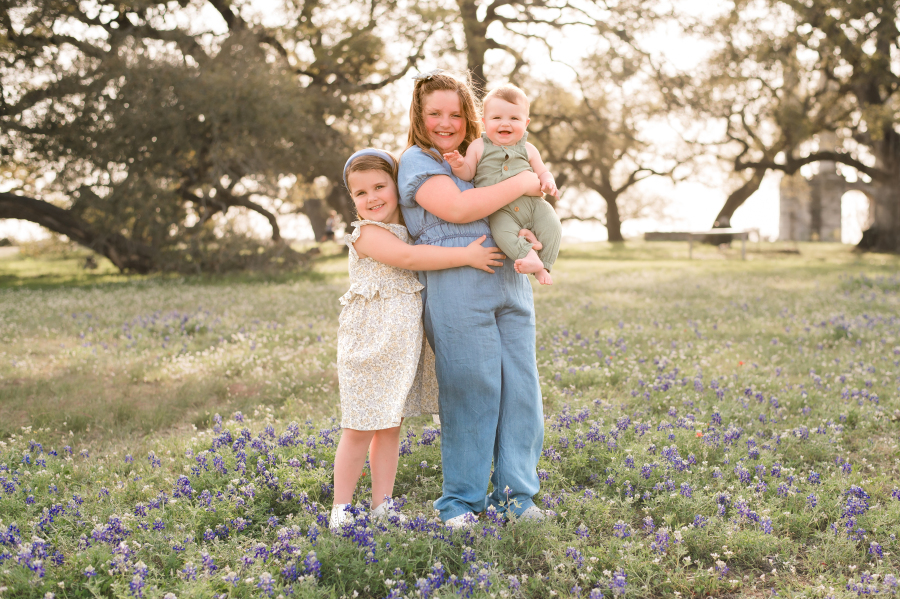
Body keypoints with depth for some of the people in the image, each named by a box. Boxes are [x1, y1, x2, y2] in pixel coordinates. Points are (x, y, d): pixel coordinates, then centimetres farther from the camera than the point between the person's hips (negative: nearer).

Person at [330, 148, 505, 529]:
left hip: (403, 345, 7)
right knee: (360, 430, -3)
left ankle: (382, 505, 18)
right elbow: (410, 258, -22)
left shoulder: (411, 228, 14)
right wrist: (467, 256, -23)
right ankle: (340, 508, 8)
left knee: (390, 427, 11)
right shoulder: (367, 233, -10)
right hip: (370, 340, -7)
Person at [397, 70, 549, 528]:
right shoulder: (417, 160, 1)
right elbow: (457, 208, -15)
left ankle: (514, 492, 14)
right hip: (457, 286, -7)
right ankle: (460, 500, 7)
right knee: (470, 391, -6)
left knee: (520, 387, 4)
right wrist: (518, 184, -7)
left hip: (510, 283, 7)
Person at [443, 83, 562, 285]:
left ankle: (542, 266, -9)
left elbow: (542, 172, 19)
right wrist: (459, 165, -16)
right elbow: (468, 173, 7)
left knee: (551, 224, -18)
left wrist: (548, 182, -3)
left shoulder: (528, 149, 13)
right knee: (503, 231, -33)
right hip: (500, 210, -2)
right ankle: (528, 255, -28)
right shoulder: (478, 147, 8)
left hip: (532, 202, 3)